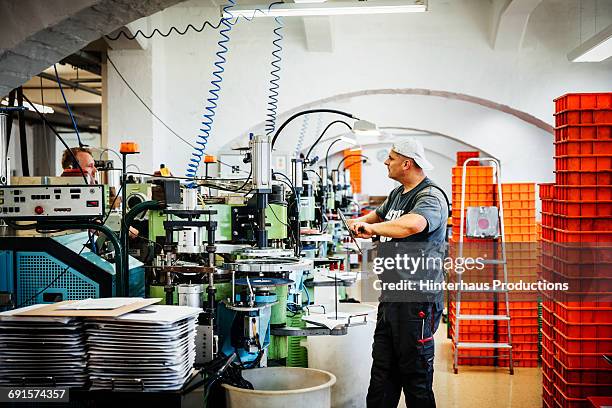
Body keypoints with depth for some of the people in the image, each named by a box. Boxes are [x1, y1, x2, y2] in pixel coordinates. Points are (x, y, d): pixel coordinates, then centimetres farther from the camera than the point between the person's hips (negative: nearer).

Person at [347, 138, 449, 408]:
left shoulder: (431, 197, -14)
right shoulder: (397, 194, 15)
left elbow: (412, 224, -37)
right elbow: (380, 214, 38)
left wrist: (372, 227, -25)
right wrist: (360, 221, 22)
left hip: (417, 300, -9)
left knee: (415, 373, 1)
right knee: (382, 371, 14)